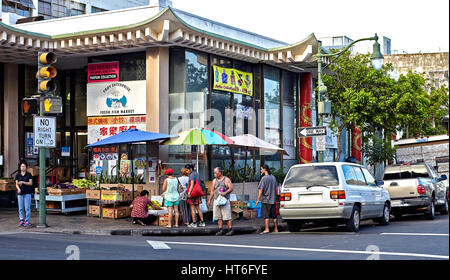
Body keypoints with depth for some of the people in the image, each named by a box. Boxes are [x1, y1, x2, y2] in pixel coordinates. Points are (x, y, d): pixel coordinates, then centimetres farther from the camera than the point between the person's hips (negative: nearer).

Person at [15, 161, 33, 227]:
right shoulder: (18, 175, 8)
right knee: (21, 208, 3)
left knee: (27, 208, -5)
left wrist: (23, 182, -16)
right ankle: (21, 221, 10)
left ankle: (28, 221, -1)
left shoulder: (29, 174, 1)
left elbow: (30, 183, -4)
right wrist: (18, 189, -13)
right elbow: (16, 184, 7)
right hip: (20, 193, 3)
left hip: (27, 193, -3)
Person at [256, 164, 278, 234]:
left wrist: (258, 199, -12)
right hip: (273, 199, 7)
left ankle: (266, 229, -13)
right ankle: (276, 229, 16)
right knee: (274, 215, 11)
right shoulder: (273, 177, 11)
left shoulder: (264, 178, -11)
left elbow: (261, 190, -14)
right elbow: (275, 189, 16)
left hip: (265, 199, -7)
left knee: (266, 215, -7)